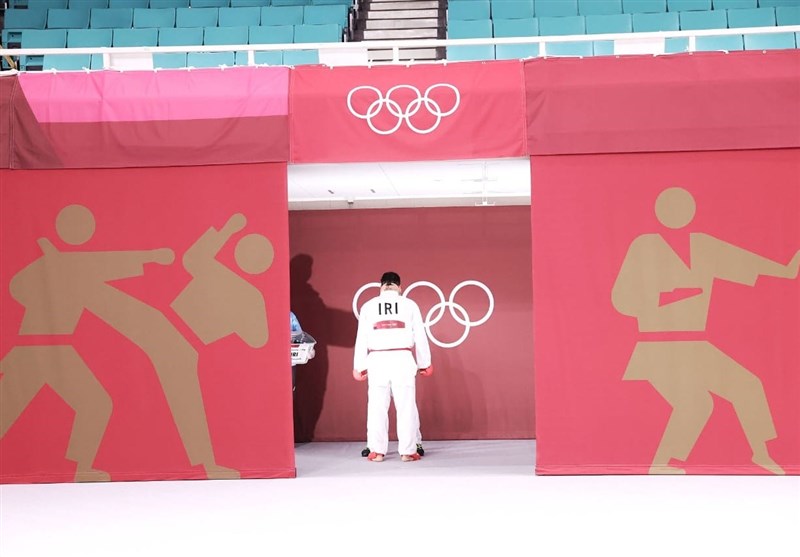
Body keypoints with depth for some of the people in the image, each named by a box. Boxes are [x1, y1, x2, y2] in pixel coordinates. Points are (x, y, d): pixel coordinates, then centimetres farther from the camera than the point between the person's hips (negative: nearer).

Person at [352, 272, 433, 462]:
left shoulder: (369, 306, 6)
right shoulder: (409, 305, 4)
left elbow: (361, 338, 6)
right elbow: (420, 336, 7)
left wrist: (359, 366, 12)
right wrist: (424, 363, 16)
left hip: (377, 359, 1)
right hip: (402, 359, -1)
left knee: (377, 407, 6)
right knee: (406, 406, 4)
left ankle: (377, 451, 9)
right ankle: (407, 451, 5)